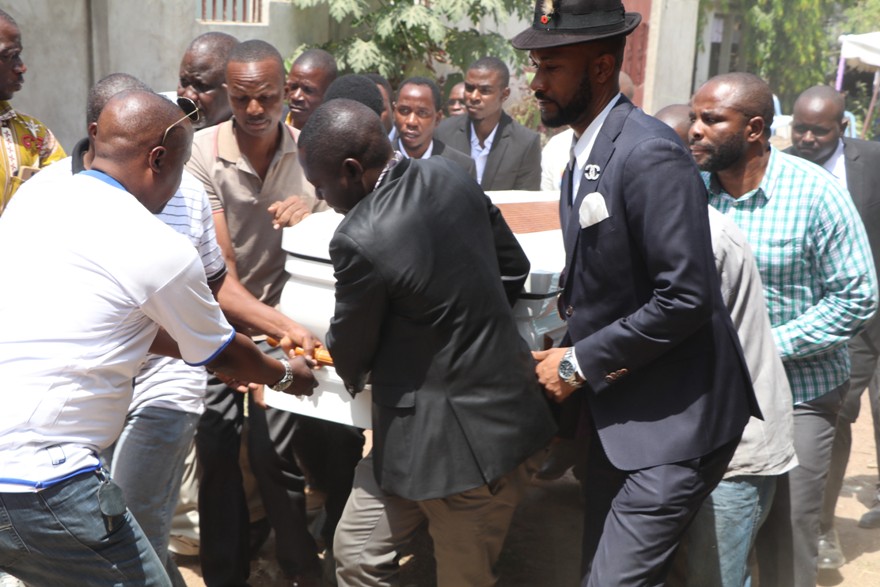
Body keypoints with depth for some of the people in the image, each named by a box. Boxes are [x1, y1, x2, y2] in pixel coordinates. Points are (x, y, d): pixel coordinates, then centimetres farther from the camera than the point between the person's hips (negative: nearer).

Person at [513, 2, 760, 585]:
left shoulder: (650, 154, -20)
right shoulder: (587, 152, 9)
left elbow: (685, 297, -24)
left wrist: (580, 363, -17)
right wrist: (569, 349, 4)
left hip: (674, 425, -9)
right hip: (618, 417, 9)